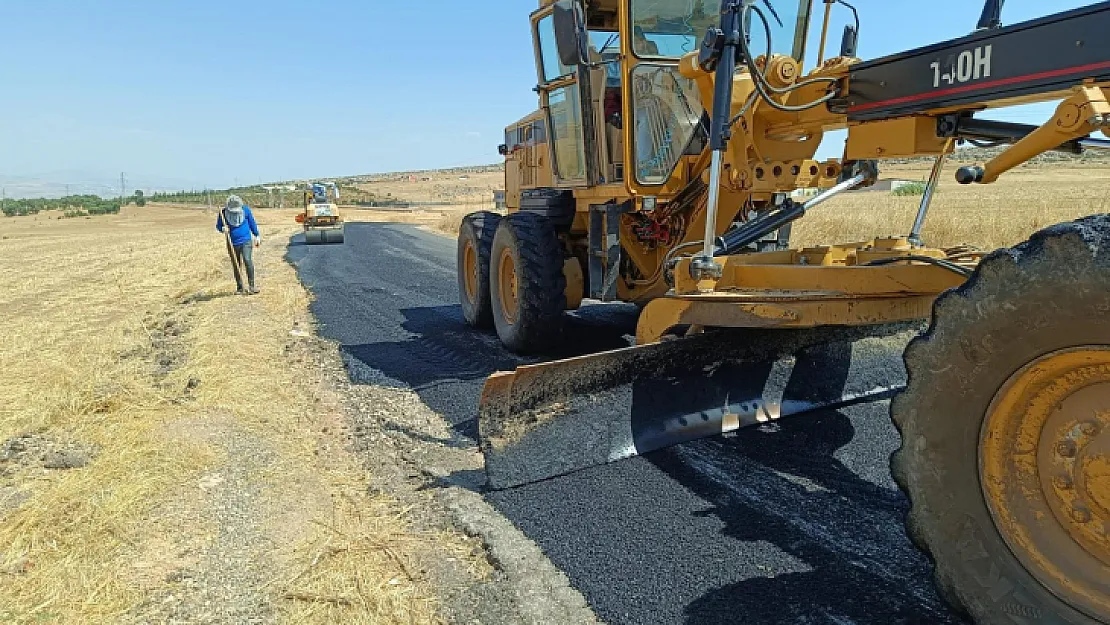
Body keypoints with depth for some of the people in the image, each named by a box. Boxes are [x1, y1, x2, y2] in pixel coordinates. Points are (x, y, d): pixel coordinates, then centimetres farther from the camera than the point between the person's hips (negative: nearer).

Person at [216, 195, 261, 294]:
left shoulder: (246, 210, -4)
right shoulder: (223, 212, -6)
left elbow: (252, 223, 10)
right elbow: (218, 226, 8)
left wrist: (257, 236, 16)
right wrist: (223, 229, -15)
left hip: (246, 241, -1)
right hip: (233, 243, 1)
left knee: (247, 260, -20)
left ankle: (251, 285, -11)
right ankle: (240, 288, 21)